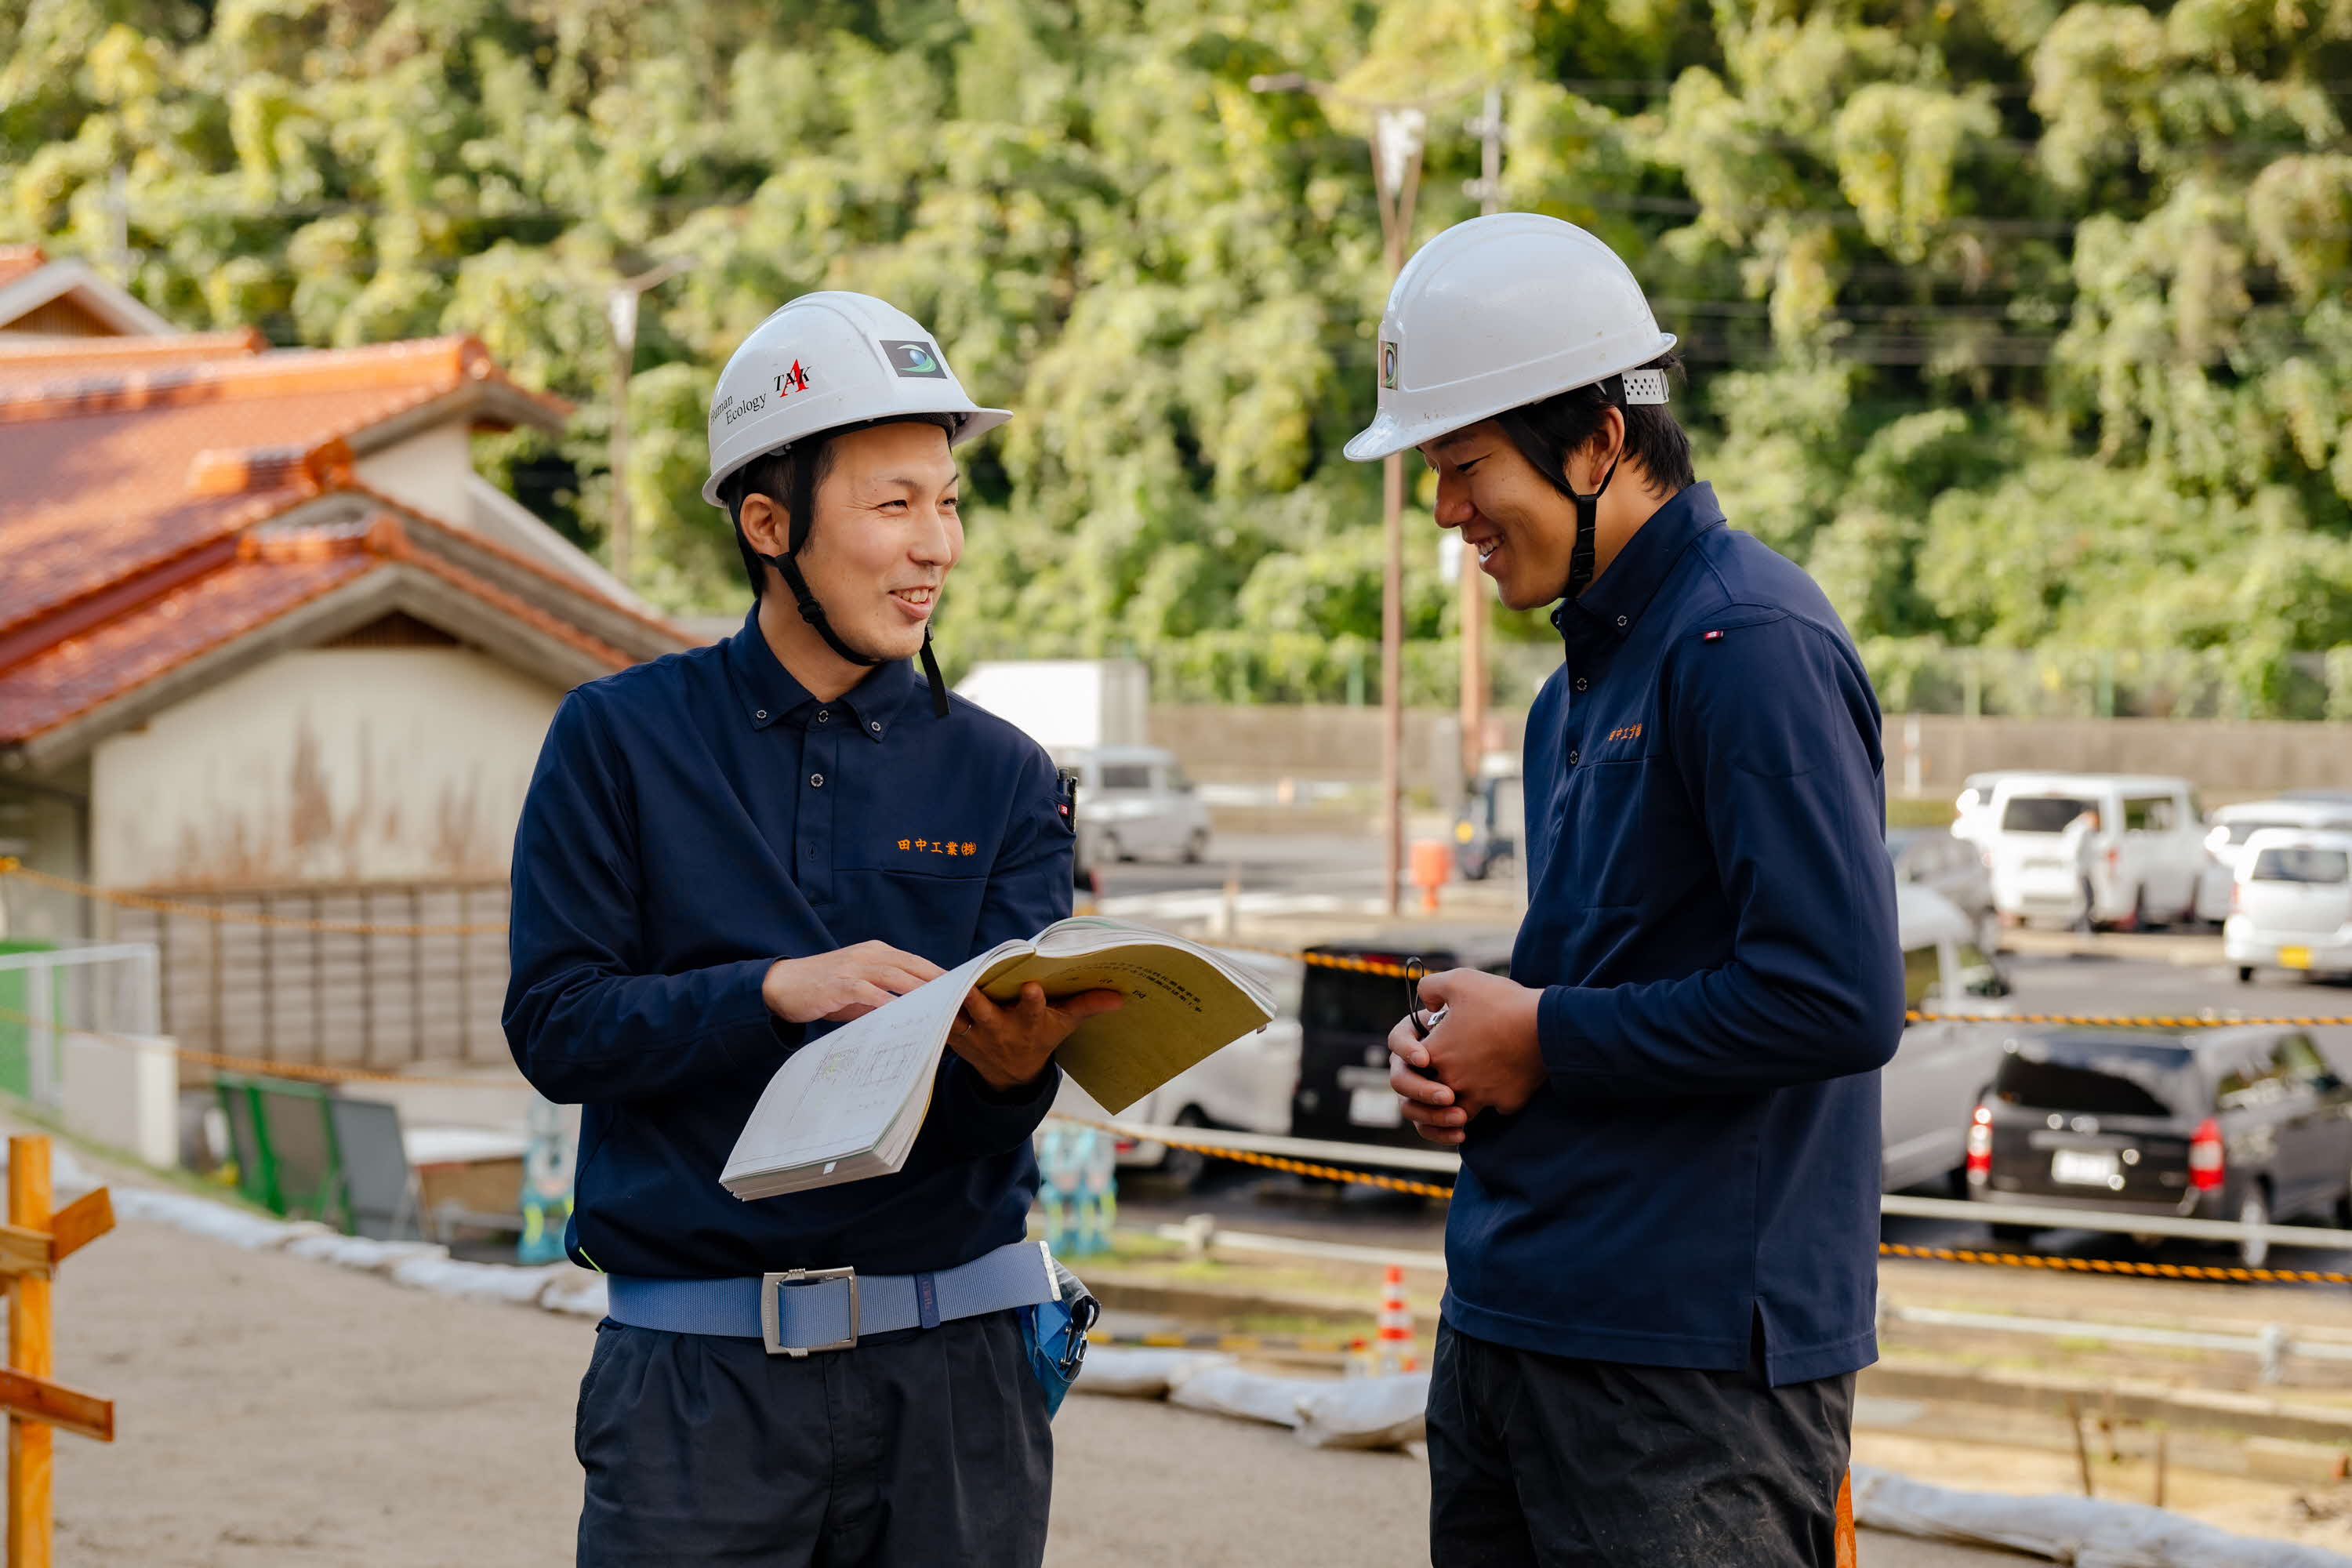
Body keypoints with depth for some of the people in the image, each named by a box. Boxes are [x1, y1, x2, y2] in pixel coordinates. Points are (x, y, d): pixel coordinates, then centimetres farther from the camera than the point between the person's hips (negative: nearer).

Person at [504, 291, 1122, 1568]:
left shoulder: (1004, 780, 7)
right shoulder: (620, 741, 2)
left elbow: (997, 1074, -2)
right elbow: (554, 1026, -5)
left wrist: (1013, 1061, -26)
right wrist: (779, 990, -19)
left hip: (950, 1363, 2)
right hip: (697, 1369, -2)